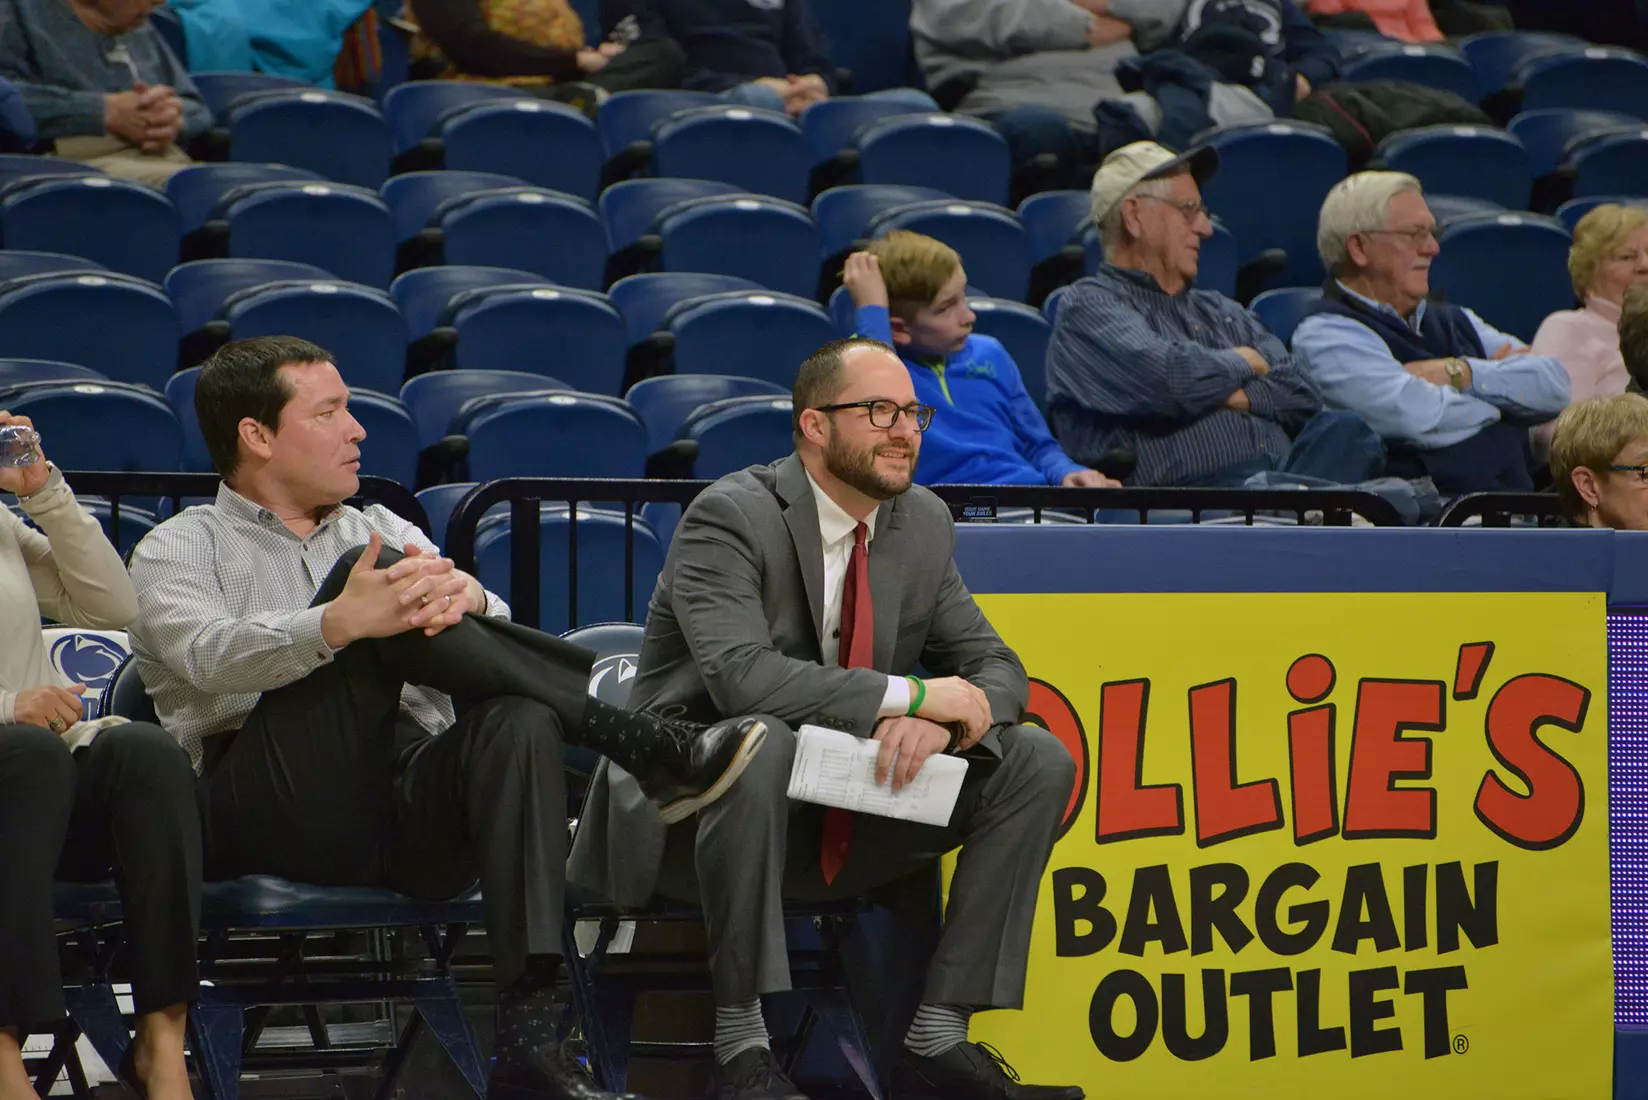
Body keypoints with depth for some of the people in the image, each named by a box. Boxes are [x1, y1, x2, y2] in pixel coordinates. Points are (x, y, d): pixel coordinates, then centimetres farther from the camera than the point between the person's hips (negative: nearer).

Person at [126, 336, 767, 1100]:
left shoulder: (384, 529, 30)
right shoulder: (179, 550, 16)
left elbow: (495, 631, 10)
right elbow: (207, 655, -10)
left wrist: (463, 599, -18)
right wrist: (336, 624, -30)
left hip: (412, 819, 4)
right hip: (276, 816, -4)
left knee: (517, 722, -30)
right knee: (372, 570, -22)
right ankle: (649, 745, -26)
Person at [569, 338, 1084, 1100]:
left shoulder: (923, 524, 5)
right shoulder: (730, 519, -16)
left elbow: (995, 671, 6)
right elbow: (742, 674, -32)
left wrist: (942, 721, -20)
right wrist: (911, 695, -28)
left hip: (846, 821, 7)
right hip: (691, 819, -7)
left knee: (1038, 761, -7)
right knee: (762, 742, -39)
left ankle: (938, 1039, -11)